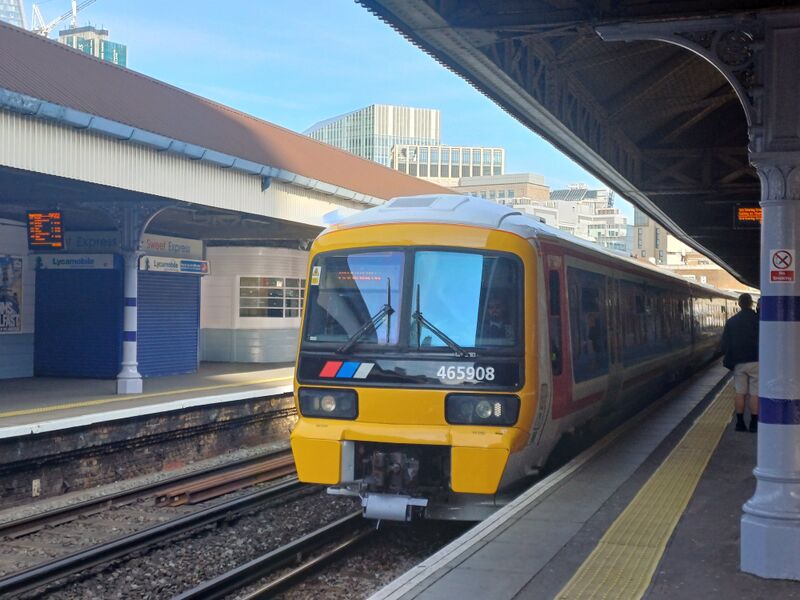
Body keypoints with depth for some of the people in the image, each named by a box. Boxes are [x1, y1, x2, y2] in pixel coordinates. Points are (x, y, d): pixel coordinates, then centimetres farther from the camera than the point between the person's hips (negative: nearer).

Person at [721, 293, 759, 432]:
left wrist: (729, 360, 15)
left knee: (740, 393, 7)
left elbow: (725, 343, 8)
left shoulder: (731, 321, 5)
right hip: (755, 361, -3)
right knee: (755, 394, 0)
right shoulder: (758, 320, -6)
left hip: (738, 362, 3)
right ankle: (754, 424, 0)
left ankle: (740, 423, 8)